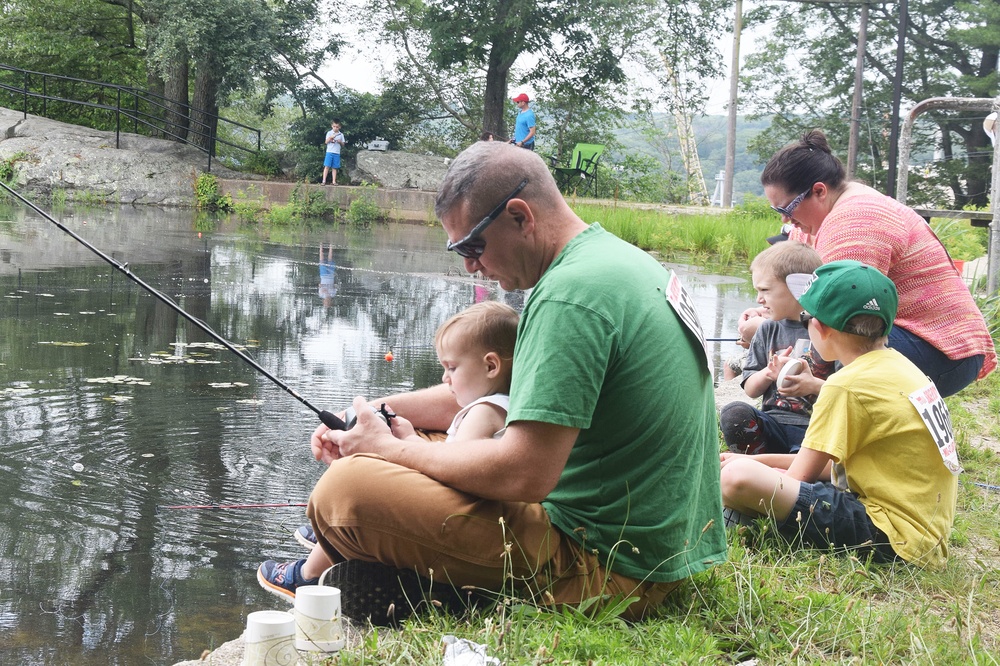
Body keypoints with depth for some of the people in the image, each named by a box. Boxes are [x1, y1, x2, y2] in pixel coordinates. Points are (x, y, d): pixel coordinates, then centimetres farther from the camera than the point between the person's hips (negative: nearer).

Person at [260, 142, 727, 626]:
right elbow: (491, 390, 20)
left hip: (605, 566, -11)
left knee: (345, 489, -18)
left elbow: (523, 476, -26)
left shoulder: (569, 292, -21)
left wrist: (391, 449, -11)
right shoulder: (621, 257, 11)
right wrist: (379, 411, 11)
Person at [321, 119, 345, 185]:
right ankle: (324, 181, -10)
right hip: (329, 152, -2)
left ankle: (334, 181, 4)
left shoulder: (341, 135, 11)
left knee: (334, 167, 4)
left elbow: (343, 145, 13)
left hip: (337, 153, 2)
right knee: (327, 166, -8)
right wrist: (331, 137, -18)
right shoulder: (329, 133, 4)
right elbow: (326, 142, -3)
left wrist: (340, 142, -8)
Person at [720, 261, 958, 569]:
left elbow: (800, 477, -9)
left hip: (892, 539, -10)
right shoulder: (898, 365, 12)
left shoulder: (848, 385, -15)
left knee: (737, 478, -24)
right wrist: (758, 461, 18)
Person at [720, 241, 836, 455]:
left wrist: (814, 385, -17)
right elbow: (750, 389, 16)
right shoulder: (768, 330, 16)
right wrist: (769, 373, -4)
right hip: (773, 422, 5)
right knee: (733, 413, -25)